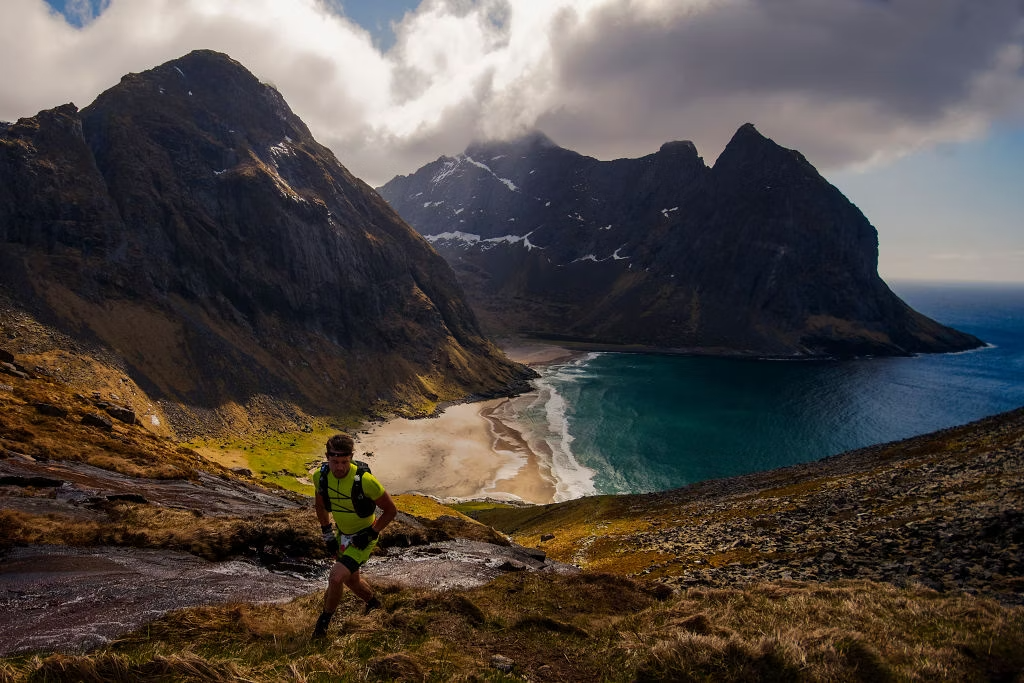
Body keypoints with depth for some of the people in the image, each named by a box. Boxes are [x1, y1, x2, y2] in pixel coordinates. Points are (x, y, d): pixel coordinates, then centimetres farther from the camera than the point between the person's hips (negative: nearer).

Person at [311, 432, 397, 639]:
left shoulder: (365, 481, -33)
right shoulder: (320, 476, -17)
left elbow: (391, 510, -19)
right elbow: (321, 505, 6)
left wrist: (370, 535, -19)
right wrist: (328, 535, 4)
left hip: (363, 537, -6)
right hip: (342, 534, 6)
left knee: (336, 577, -17)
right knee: (351, 579, 22)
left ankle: (324, 620, 10)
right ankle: (373, 603, 53)